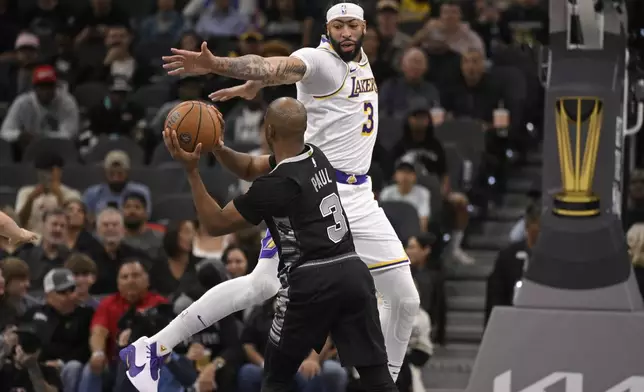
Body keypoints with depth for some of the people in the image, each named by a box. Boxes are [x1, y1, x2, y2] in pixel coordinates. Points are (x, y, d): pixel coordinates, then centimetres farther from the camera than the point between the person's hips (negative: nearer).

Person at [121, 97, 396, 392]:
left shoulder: (274, 186, -13)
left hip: (311, 282, -6)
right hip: (353, 271, 6)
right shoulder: (316, 158, 10)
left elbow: (216, 223, -3)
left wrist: (191, 171, -8)